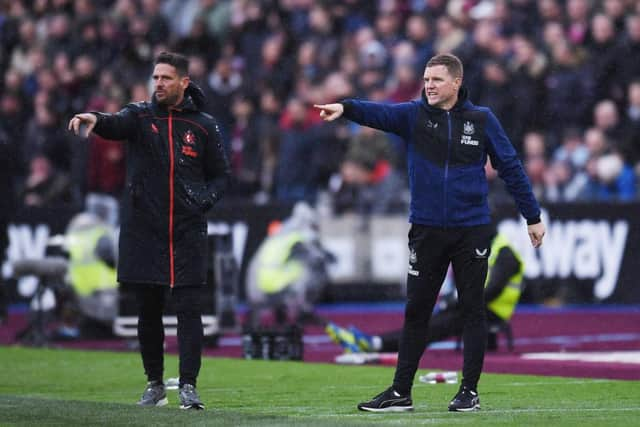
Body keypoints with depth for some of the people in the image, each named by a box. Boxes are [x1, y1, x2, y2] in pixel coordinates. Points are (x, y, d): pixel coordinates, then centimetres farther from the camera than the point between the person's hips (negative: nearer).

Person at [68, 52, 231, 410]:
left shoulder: (204, 126, 5)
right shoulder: (140, 116, 4)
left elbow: (221, 175, 12)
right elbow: (116, 124, -18)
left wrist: (203, 201, -8)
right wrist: (94, 120, -42)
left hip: (187, 233, -1)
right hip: (144, 231, 1)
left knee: (188, 309, -7)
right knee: (148, 310, 7)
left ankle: (189, 386, -5)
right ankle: (155, 385, 18)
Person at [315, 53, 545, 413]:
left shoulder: (481, 119, 0)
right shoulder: (414, 115, 1)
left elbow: (510, 167, 5)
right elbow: (379, 112, -18)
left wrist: (533, 216, 6)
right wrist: (345, 108, -39)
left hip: (472, 230, -1)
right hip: (427, 230, 1)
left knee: (473, 310, 4)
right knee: (416, 311, 6)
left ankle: (470, 390, 12)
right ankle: (401, 393, 11)